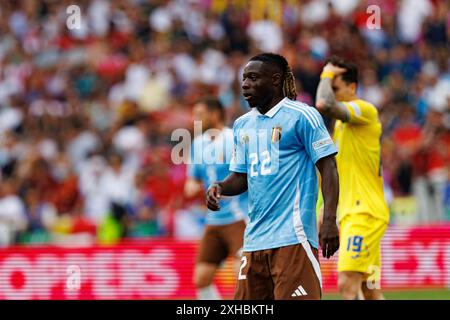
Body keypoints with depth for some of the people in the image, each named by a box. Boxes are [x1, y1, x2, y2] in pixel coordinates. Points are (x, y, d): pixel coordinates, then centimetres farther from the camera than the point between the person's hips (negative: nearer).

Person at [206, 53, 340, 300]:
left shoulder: (302, 116, -3)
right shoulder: (242, 125, 18)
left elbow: (328, 168, -7)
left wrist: (329, 220, -17)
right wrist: (220, 187, -1)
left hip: (292, 236, -7)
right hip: (254, 240, 7)